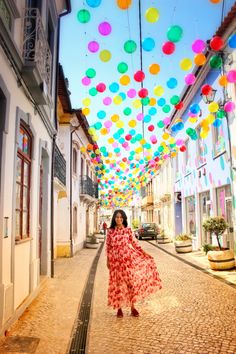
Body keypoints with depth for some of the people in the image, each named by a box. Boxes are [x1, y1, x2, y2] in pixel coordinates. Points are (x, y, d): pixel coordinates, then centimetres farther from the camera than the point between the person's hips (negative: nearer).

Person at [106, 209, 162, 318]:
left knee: (131, 281, 0)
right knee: (118, 283, 7)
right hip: (116, 260, 0)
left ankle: (132, 306, 14)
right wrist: (108, 260, 4)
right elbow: (108, 246, 4)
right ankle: (119, 308, 20)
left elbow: (134, 243, 4)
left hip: (128, 257, 0)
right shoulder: (110, 231, 0)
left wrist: (143, 253, -3)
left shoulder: (128, 230, 1)